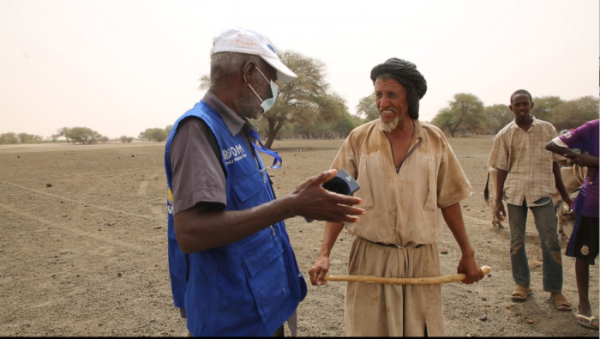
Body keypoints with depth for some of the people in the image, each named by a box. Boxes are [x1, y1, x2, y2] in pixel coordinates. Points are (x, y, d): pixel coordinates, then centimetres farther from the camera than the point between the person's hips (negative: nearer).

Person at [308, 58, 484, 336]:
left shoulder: (434, 139, 1)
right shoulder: (359, 139, -3)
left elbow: (448, 200, 8)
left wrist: (467, 253, 10)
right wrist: (324, 255, -10)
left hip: (421, 260, 2)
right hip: (371, 260, -1)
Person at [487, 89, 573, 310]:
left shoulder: (547, 130, 5)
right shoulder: (505, 135, 3)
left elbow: (554, 164, 11)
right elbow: (501, 169, 3)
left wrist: (564, 194, 13)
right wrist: (498, 200, 0)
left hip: (542, 191, 0)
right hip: (515, 192, 0)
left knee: (550, 241, -1)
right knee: (516, 241, 8)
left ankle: (555, 289, 11)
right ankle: (522, 284, 23)